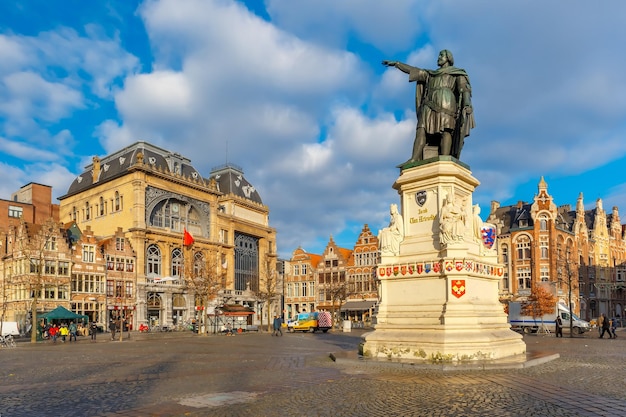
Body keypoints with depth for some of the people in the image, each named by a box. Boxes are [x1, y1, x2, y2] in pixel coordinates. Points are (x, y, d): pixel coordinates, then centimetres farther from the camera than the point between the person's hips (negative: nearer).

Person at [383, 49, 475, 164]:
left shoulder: (457, 73, 18)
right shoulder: (431, 74, 35)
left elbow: (464, 88, 1)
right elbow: (412, 70, 36)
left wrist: (467, 104, -19)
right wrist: (396, 63, 36)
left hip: (446, 104, -4)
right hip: (430, 106, 5)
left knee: (445, 130, -21)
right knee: (421, 130, -14)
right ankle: (414, 160, -27)